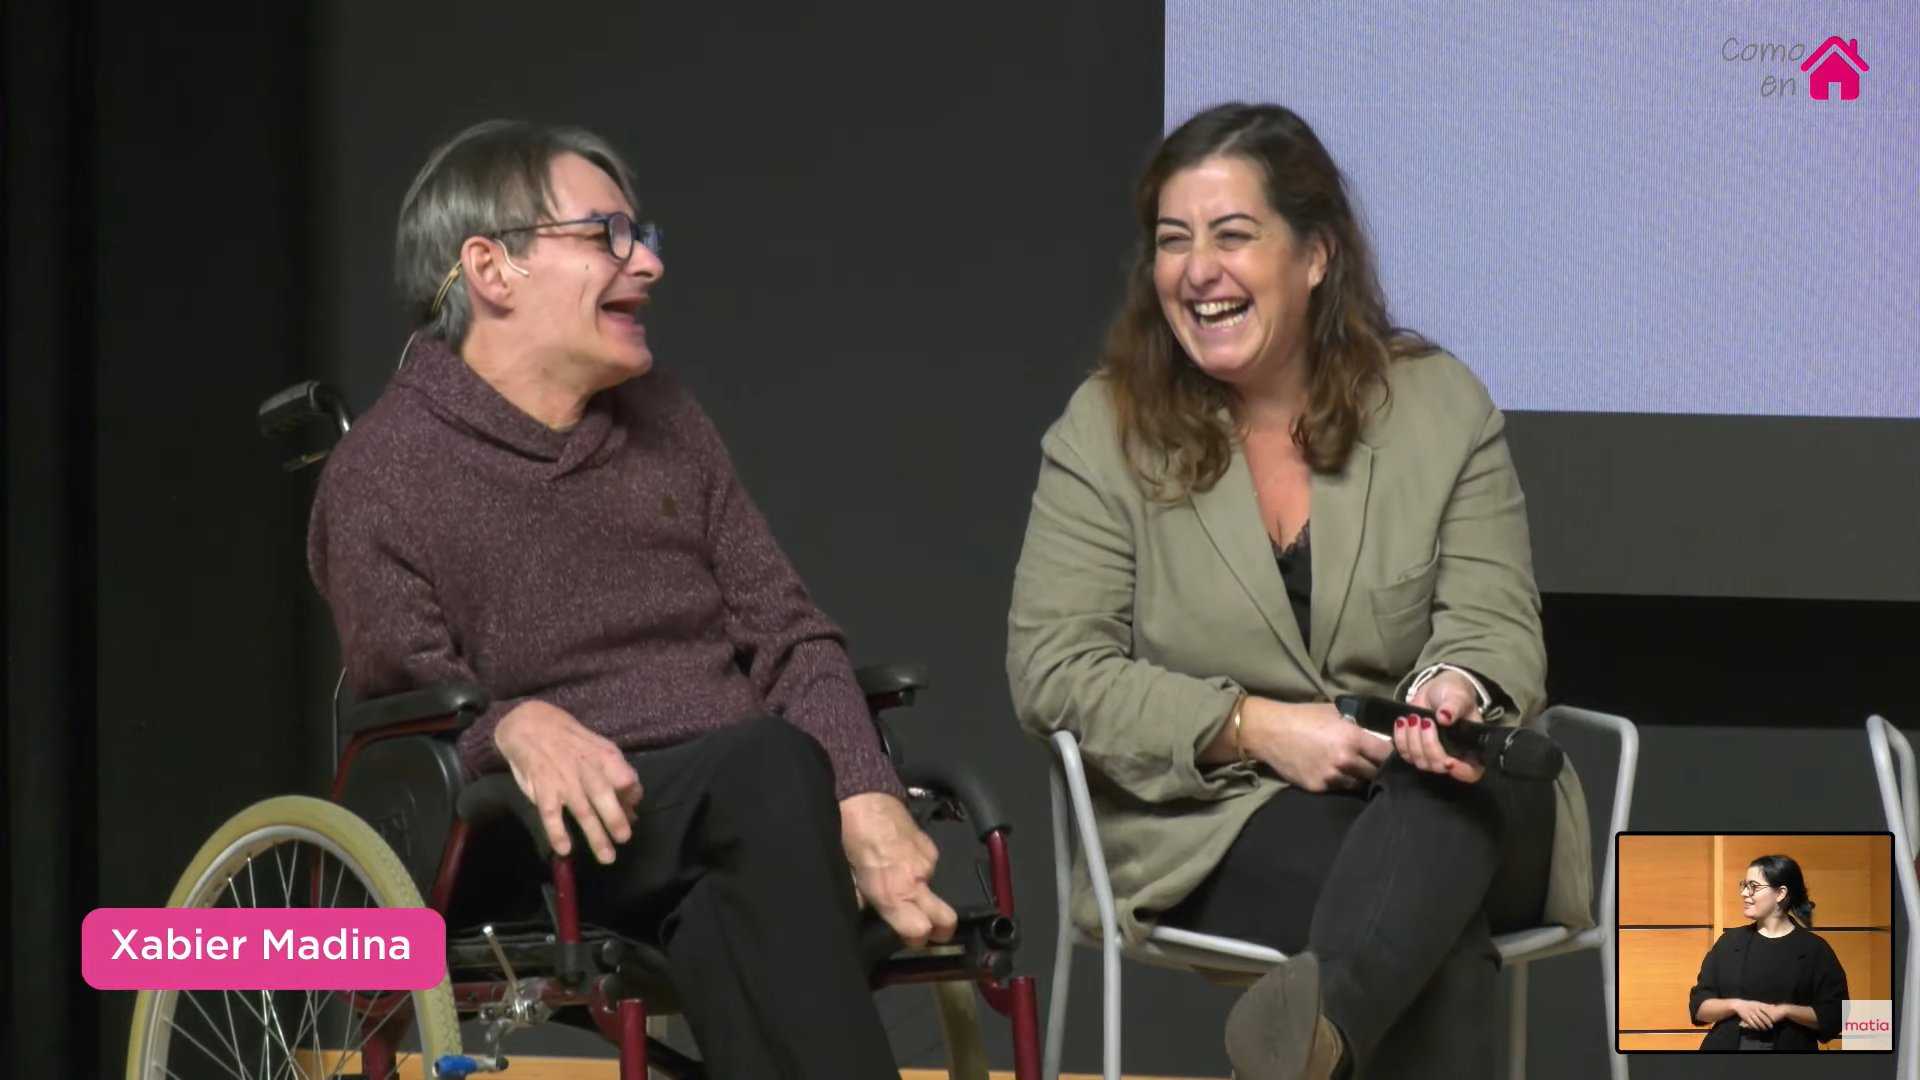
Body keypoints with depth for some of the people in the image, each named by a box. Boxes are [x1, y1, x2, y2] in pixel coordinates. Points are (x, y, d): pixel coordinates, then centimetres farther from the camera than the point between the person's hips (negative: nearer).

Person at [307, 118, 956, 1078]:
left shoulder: (660, 420, 20)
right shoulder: (382, 478, 3)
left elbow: (788, 635, 13)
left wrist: (867, 804, -7)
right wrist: (518, 727, -30)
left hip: (739, 820, 5)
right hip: (566, 834, -5)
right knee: (770, 767, -35)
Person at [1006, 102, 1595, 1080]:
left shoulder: (1441, 404, 7)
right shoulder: (1105, 430, 3)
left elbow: (1490, 626, 1)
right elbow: (1054, 666, -4)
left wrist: (1458, 695, -25)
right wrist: (1254, 729, -17)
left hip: (1450, 819, 1)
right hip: (1217, 829, -1)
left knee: (1448, 783, -39)